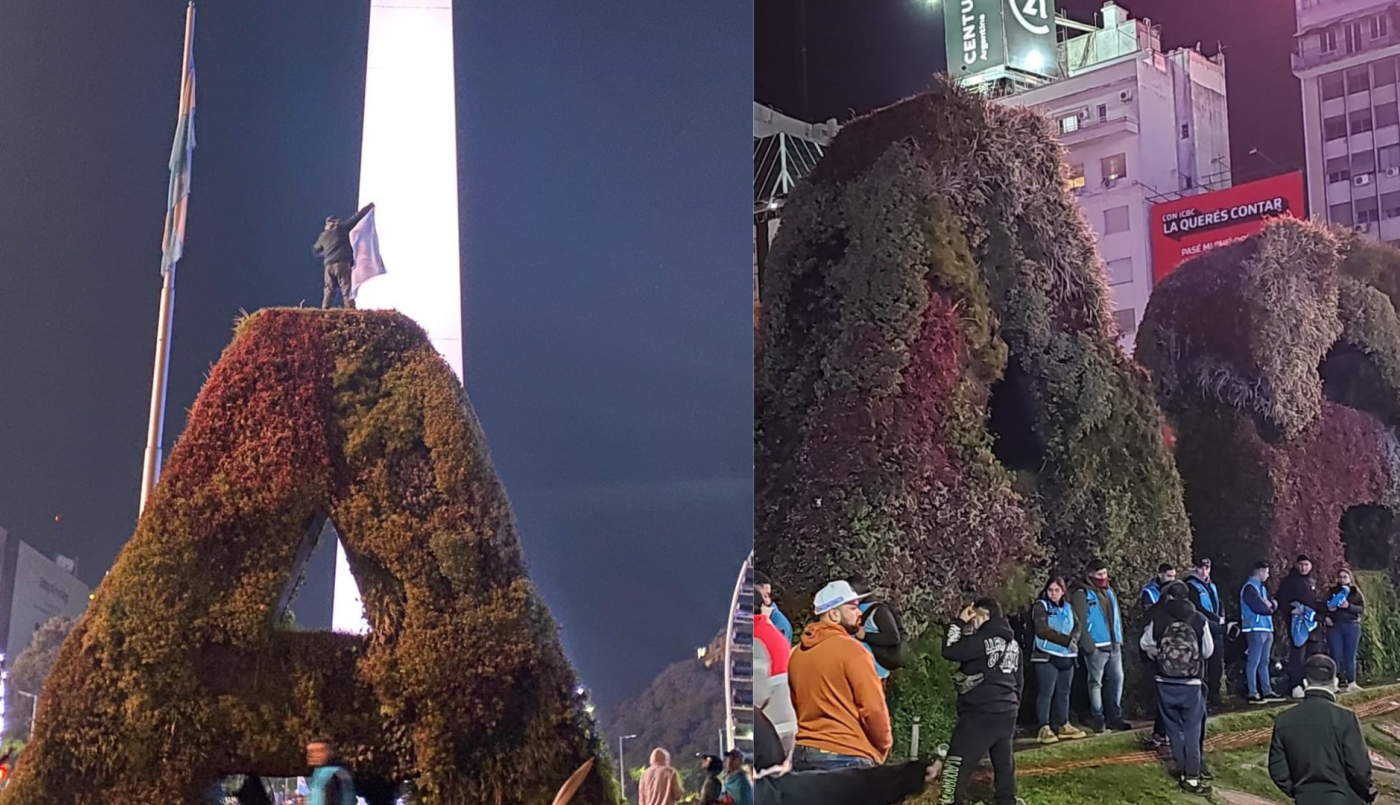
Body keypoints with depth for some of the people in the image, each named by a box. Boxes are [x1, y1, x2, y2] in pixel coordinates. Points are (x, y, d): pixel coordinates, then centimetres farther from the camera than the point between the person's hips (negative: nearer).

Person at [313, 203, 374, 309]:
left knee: (329, 289, 9)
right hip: (342, 263, -5)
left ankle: (324, 310, 2)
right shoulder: (341, 229, 5)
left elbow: (316, 249, 33)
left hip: (329, 265, 5)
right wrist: (369, 207, 15)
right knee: (346, 287, -10)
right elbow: (355, 218, 8)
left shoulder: (323, 236, 19)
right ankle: (350, 308, -19)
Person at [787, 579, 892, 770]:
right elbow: (874, 707, -12)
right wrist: (883, 747, 2)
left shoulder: (797, 653, 9)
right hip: (847, 757, -7)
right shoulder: (851, 649, -11)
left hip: (803, 754, 7)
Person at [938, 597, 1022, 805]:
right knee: (1004, 760, 15)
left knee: (958, 763, -7)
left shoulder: (981, 639, -14)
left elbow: (950, 652, -14)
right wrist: (1012, 704, 28)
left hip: (980, 712, -9)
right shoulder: (1013, 643, 15)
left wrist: (959, 623, -6)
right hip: (1006, 711, 9)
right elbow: (1019, 680, 21)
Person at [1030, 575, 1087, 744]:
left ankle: (1063, 725, 19)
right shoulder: (1040, 606, -4)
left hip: (1066, 656, 6)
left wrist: (1073, 640, -14)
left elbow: (1077, 627, 7)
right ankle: (1044, 728, -8)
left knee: (1064, 692, 10)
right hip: (1046, 656, -6)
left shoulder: (1068, 607, 16)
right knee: (1046, 692, -8)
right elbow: (1043, 630, -15)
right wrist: (1066, 641, -16)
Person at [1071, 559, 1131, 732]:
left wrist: (1120, 638, 12)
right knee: (1096, 682, 0)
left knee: (1117, 679, 9)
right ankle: (1098, 720, 6)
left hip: (1114, 645, 7)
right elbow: (1080, 622, -13)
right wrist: (1088, 645, -17)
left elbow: (1117, 616, 20)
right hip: (1096, 646, -7)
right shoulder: (1082, 594, -9)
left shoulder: (1110, 591, 14)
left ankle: (1114, 717, 19)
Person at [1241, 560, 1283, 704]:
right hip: (1256, 629, -10)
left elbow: (1274, 605, 14)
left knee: (1264, 663, 13)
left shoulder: (1261, 587, 19)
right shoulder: (1249, 588, -11)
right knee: (1253, 662, -8)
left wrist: (1270, 604, -8)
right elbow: (1259, 607, -20)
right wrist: (1269, 608, -1)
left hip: (1267, 629, 10)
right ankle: (1253, 694, -8)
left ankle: (1267, 692, 19)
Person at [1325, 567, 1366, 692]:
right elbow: (1325, 607, 9)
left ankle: (1351, 682, 6)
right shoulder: (1332, 592, 10)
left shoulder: (1355, 592, 8)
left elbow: (1362, 608, -1)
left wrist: (1349, 606, -17)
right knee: (1336, 655, -2)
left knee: (1350, 655, 1)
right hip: (1334, 626, 0)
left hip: (1352, 626, 0)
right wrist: (1326, 616, -11)